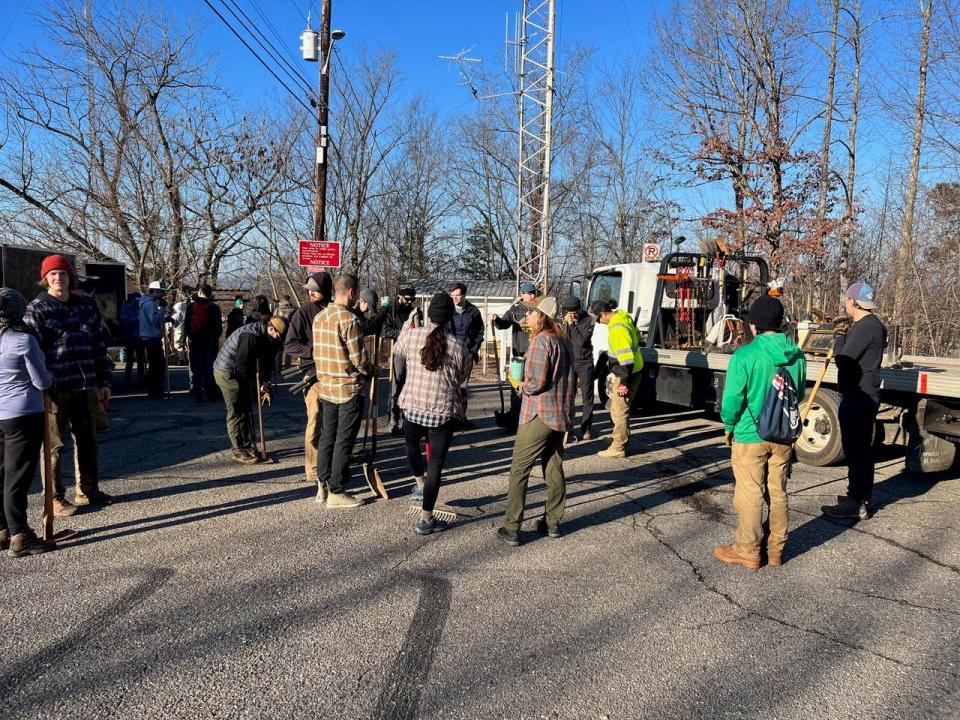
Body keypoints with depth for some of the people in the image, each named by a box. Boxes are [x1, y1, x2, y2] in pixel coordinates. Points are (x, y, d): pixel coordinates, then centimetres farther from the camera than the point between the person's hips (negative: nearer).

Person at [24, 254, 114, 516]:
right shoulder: (36, 309, -4)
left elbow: (98, 346, 14)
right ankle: (55, 498, 13)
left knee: (87, 440, 14)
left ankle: (87, 490, 27)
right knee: (54, 445, 2)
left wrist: (104, 381, 11)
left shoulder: (86, 307, 11)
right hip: (55, 389, -5)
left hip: (86, 387, 5)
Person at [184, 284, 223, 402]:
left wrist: (188, 337, 8)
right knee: (209, 368, 3)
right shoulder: (214, 307, -6)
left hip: (195, 342, 2)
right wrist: (216, 337, 10)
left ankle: (197, 395, 6)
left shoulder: (191, 306, 1)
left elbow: (186, 325, 3)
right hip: (210, 342, -2)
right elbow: (219, 326, -3)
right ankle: (210, 394, 2)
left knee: (196, 369, 6)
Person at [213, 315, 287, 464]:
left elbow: (267, 361, 5)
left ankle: (248, 447, 19)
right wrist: (257, 386, -22)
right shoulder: (250, 335, -30)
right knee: (236, 412, -5)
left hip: (240, 373, 9)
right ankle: (239, 451, 3)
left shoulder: (268, 338, -1)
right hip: (226, 372, -9)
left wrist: (265, 382, -9)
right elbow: (242, 366, -30)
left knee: (247, 410, 11)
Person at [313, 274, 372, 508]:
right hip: (348, 389, -7)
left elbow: (317, 352, 12)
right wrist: (369, 371, 2)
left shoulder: (319, 317, 6)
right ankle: (336, 492, 7)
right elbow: (359, 358, -17)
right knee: (344, 441, 1)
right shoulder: (349, 319, -18)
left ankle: (323, 484, 24)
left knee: (327, 435, 16)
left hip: (325, 387, 7)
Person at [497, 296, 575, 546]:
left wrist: (520, 386, 0)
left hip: (539, 415, -8)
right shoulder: (564, 342, 11)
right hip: (561, 415, 8)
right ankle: (552, 523, 21)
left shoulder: (540, 340, -15)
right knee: (554, 469, 14)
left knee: (519, 470, -1)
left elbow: (536, 383, -20)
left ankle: (511, 528, 0)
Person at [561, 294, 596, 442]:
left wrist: (572, 324, -19)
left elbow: (581, 341, -20)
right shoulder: (564, 321, 2)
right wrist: (565, 324, -9)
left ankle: (586, 429, 10)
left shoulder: (588, 321, -9)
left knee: (587, 397, 2)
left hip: (584, 363, -3)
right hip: (569, 362, 3)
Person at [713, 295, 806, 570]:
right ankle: (775, 550, 27)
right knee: (777, 493, 16)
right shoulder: (796, 355, -1)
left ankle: (748, 552, 17)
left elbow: (732, 398, -16)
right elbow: (800, 394, 10)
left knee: (749, 495, 6)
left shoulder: (745, 355, -19)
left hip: (750, 436, -5)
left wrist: (729, 426, 2)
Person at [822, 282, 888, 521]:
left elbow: (843, 360, -21)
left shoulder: (865, 327, -19)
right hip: (864, 395, 11)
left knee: (855, 450, -6)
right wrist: (844, 336, 9)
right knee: (862, 448, 19)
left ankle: (855, 504, 0)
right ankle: (863, 496, 31)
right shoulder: (871, 324, 14)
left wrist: (838, 339, -5)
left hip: (858, 397, -11)